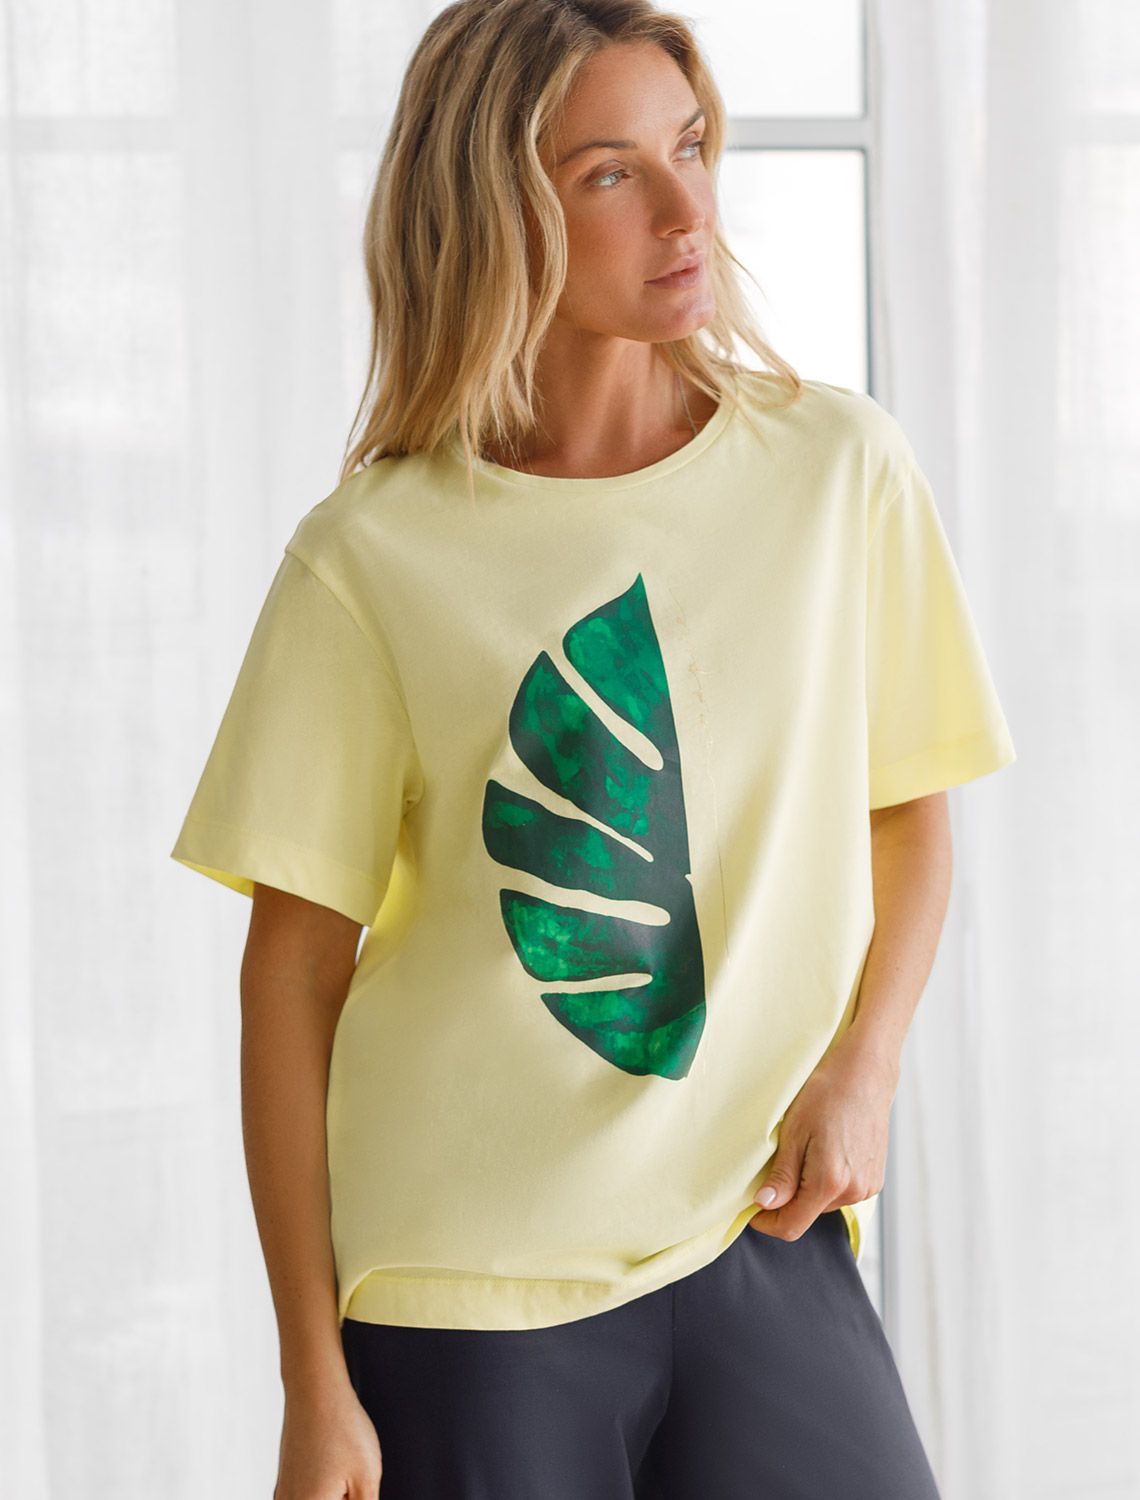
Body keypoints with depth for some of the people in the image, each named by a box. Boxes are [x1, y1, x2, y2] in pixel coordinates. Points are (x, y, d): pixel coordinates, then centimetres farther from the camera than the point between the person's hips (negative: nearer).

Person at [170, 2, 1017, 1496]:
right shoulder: (370, 558, -5)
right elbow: (294, 970, -2)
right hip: (462, 1281, -2)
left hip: (766, 1240, 2)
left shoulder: (839, 465, 1)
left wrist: (860, 1065, -4)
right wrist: (315, 1379, -3)